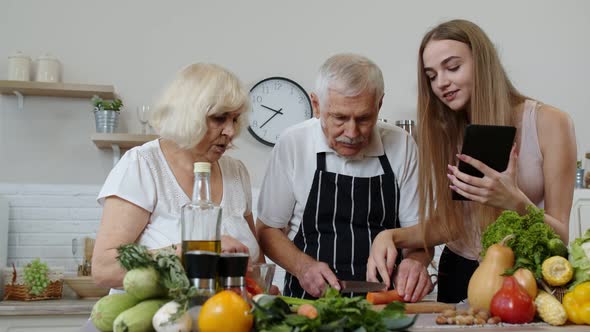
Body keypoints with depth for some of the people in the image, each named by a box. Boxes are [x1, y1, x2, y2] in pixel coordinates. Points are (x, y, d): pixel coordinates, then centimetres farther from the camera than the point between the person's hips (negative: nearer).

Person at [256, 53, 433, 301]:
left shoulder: (401, 145, 1)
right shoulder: (293, 144, -2)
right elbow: (268, 229, 6)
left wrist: (416, 261, -16)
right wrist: (303, 266, -12)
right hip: (309, 300, -3)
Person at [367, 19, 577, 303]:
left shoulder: (549, 123, -7)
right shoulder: (446, 131, 6)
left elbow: (560, 236, -7)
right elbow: (447, 223, 1)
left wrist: (514, 202, -26)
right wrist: (391, 236, -17)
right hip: (460, 273, 3)